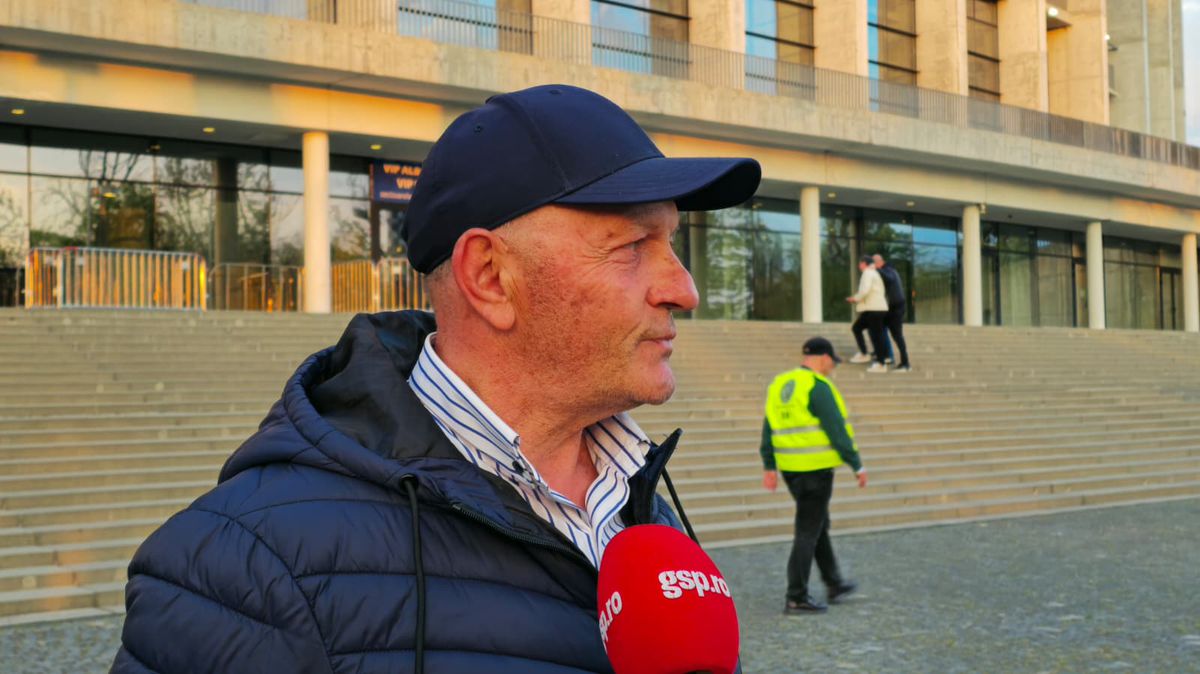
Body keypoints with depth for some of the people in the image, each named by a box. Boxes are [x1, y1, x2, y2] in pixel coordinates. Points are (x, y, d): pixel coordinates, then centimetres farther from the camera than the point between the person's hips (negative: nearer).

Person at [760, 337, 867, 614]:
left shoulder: (779, 385, 11)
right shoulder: (818, 387, -13)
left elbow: (769, 428, 10)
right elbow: (837, 430, -16)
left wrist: (769, 467, 11)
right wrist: (858, 466, -9)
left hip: (790, 467, 8)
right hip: (816, 467, -8)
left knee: (819, 524, 20)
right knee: (808, 531, -2)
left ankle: (834, 584, 31)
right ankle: (796, 598, 0)